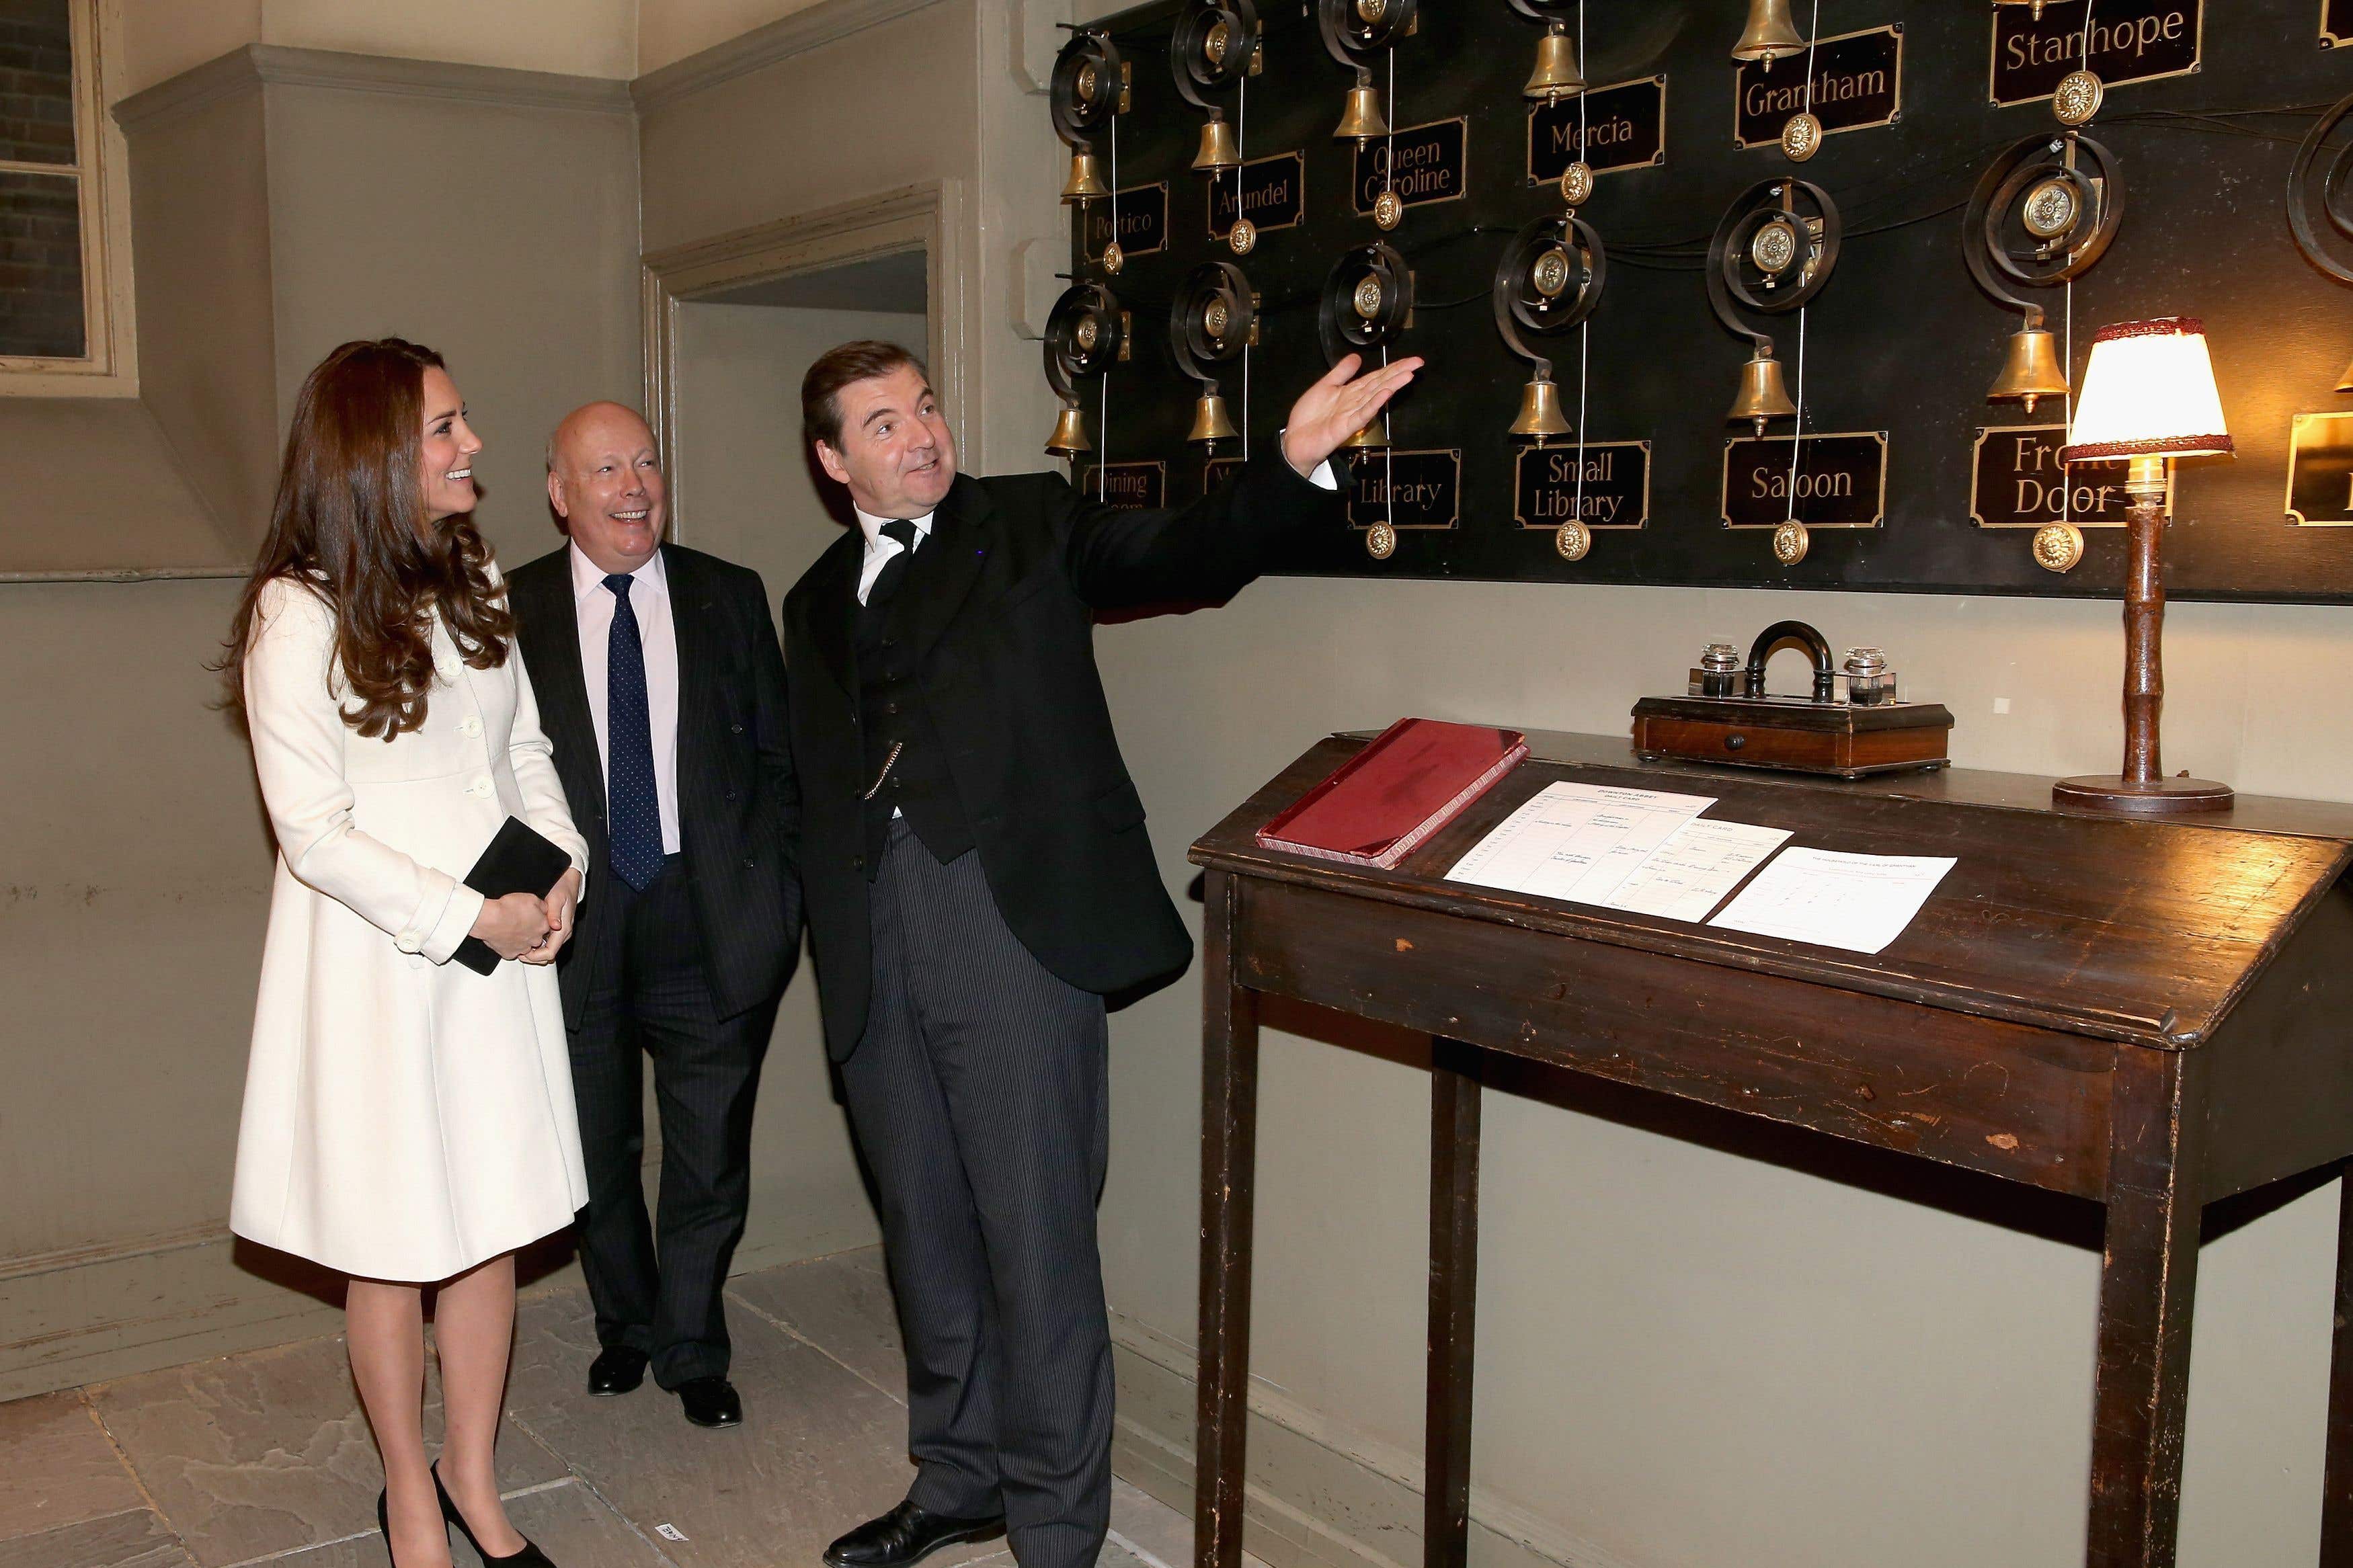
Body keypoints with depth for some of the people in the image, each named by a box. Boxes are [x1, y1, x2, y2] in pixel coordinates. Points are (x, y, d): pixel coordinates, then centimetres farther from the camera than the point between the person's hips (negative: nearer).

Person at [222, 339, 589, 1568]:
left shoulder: (472, 581, 8)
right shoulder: (298, 614, -12)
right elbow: (314, 831, -14)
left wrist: (562, 867, -1)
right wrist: (466, 915, -15)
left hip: (500, 952, 6)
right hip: (376, 967, -6)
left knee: (491, 1228, 11)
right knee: (394, 1251, 7)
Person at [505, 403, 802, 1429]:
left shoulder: (730, 600, 4)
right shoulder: (509, 611, -1)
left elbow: (777, 758, 6)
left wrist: (775, 894, -1)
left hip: (710, 914, 0)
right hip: (577, 921, 0)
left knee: (710, 1153, 8)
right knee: (596, 1153, 16)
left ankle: (692, 1350, 28)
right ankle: (625, 1326, 39)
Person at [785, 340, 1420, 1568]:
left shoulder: (1030, 523, 6)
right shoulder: (818, 601, 18)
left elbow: (1186, 558, -8)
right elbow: (817, 787, 18)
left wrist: (1294, 464, -25)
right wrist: (829, 949, 9)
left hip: (1013, 921, -5)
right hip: (875, 952, 5)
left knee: (1038, 1237, -1)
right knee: (925, 1231, 16)